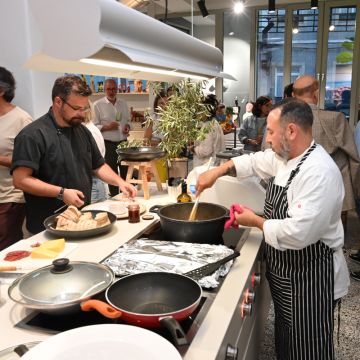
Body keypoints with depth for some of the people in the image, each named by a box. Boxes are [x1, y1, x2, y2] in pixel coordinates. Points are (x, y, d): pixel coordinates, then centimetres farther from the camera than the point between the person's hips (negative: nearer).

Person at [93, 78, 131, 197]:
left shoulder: (123, 103, 11)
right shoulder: (98, 105, -4)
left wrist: (127, 127, -2)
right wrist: (107, 127, -21)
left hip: (123, 142, 5)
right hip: (108, 144, -4)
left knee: (126, 171, 10)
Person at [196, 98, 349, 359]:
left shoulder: (320, 172, -29)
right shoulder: (285, 157, 0)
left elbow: (299, 232, -35)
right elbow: (255, 161, 16)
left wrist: (256, 222, -20)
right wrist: (217, 171, 3)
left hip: (309, 280, -9)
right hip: (286, 273, 9)